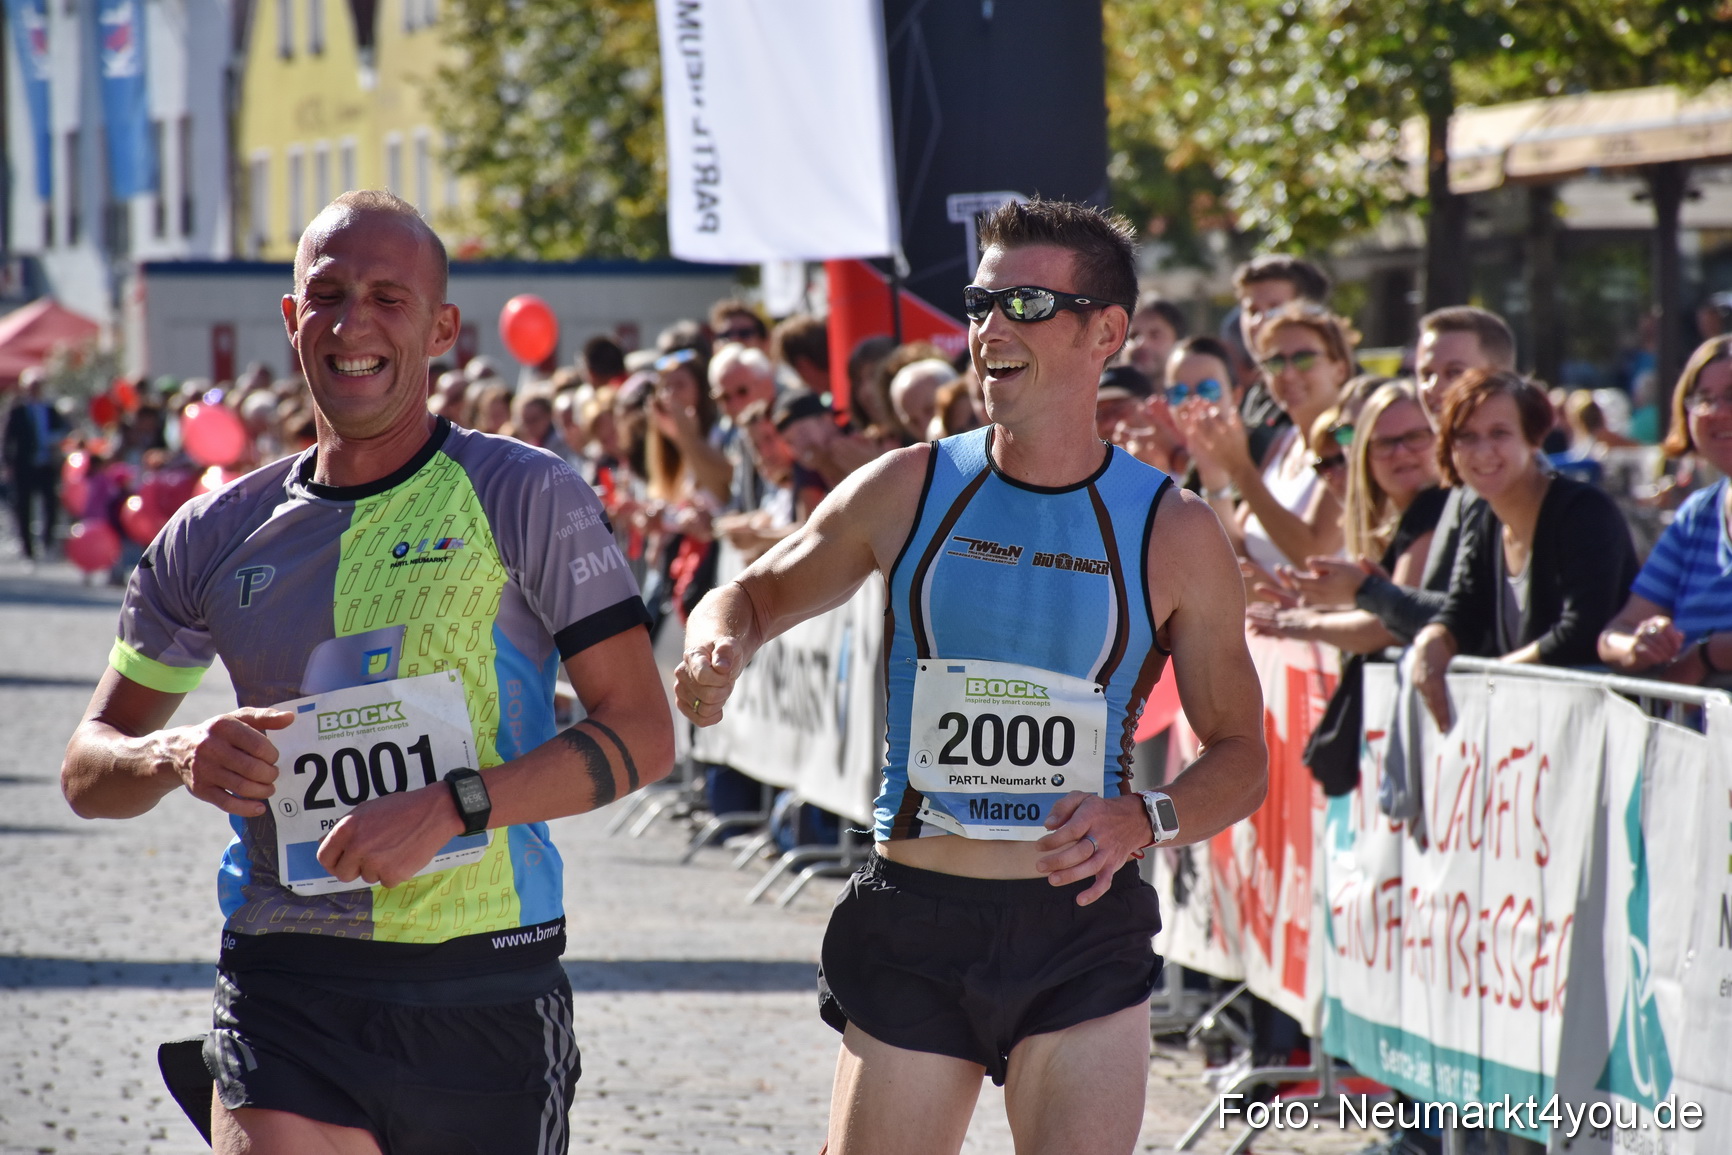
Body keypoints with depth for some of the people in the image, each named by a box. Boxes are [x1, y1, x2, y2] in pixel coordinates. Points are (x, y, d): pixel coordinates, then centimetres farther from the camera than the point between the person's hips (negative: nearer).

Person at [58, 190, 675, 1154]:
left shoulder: (524, 498, 0)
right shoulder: (218, 536, 9)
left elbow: (643, 734, -5)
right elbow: (88, 768, 16)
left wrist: (453, 805, -19)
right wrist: (175, 756, -9)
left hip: (484, 993, -1)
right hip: (282, 993, 1)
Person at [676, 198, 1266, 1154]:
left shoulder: (1173, 532, 0)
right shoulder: (907, 491, 3)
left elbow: (1240, 754, 5)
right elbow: (757, 594, 17)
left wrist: (1144, 821, -15)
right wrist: (718, 642, -7)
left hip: (1083, 929, -1)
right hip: (913, 928, 1)